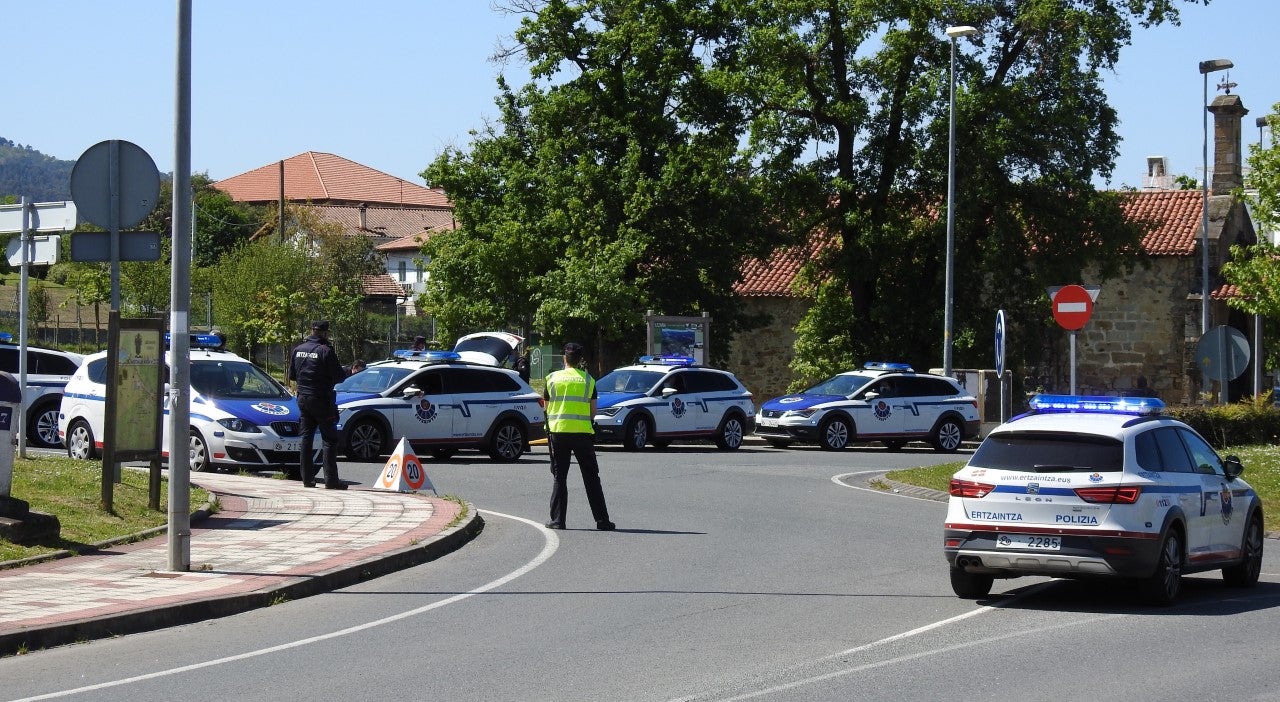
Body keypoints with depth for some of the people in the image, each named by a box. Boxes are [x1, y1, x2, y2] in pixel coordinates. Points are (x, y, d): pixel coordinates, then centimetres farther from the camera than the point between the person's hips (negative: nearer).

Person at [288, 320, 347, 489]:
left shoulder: (298, 350, 6)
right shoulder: (325, 351, -14)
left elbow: (292, 376, 13)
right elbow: (339, 376, -14)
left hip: (303, 398, 6)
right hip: (321, 399, -6)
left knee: (306, 437, 12)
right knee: (329, 439, -3)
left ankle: (307, 477, 11)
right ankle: (331, 480, -8)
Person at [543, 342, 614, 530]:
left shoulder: (553, 378, 3)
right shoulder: (588, 380, 2)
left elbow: (547, 407, 9)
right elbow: (593, 412, 4)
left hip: (558, 432, 0)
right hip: (582, 432, 0)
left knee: (559, 477, 8)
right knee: (591, 478, 5)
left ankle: (557, 520, 3)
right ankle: (602, 520, 3)